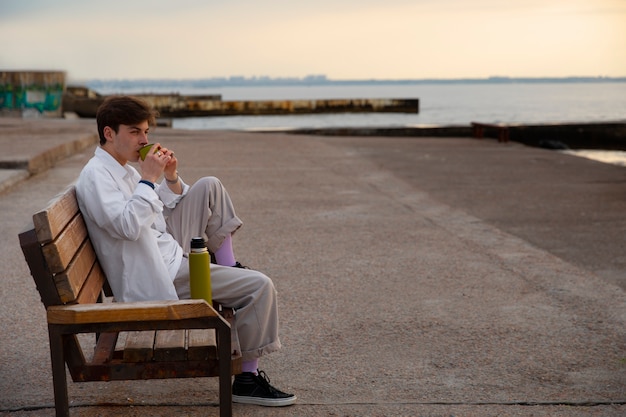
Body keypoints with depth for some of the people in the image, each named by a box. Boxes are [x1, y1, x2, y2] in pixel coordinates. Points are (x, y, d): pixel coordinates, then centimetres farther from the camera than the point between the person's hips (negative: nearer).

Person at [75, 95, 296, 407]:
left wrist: (171, 179, 3)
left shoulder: (123, 169, 13)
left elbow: (160, 212, 20)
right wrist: (148, 179, -24)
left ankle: (229, 267, 14)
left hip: (169, 250, 10)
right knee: (260, 286, -15)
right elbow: (127, 226, -30)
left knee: (209, 187, 11)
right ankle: (247, 379, -5)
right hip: (156, 278, -10)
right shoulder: (95, 175, -16)